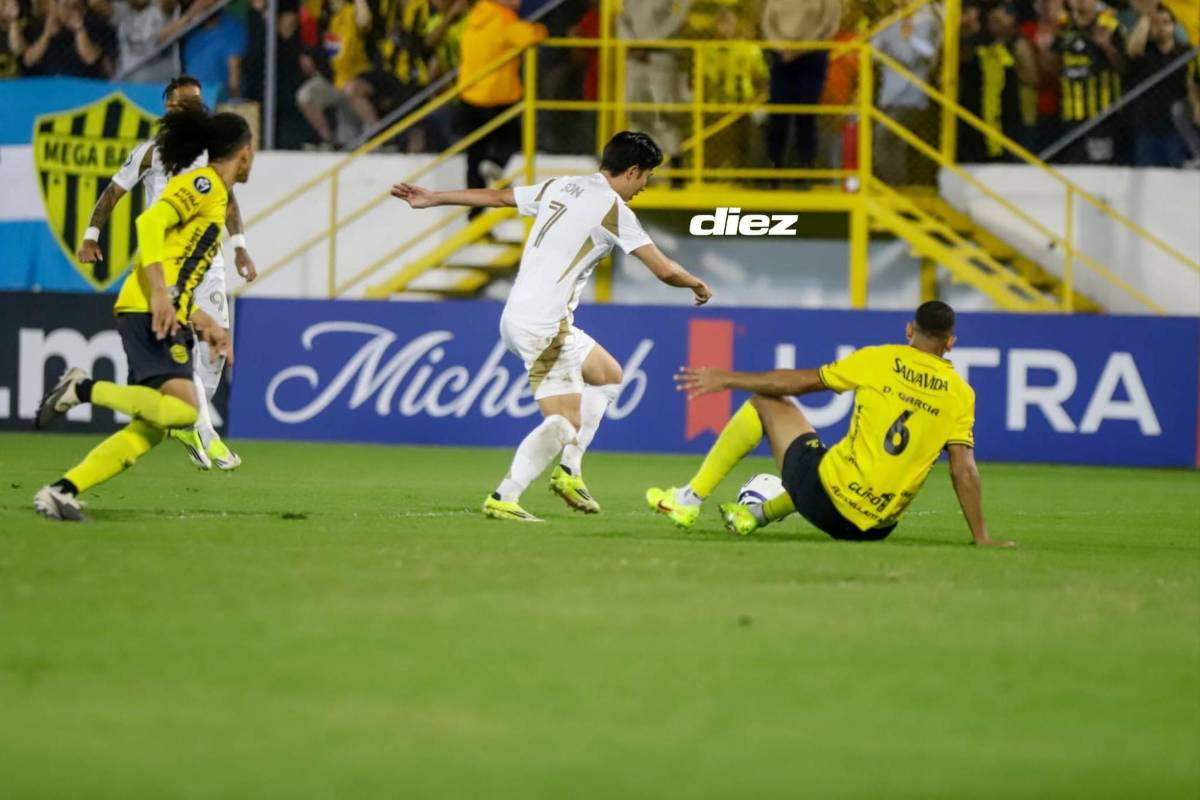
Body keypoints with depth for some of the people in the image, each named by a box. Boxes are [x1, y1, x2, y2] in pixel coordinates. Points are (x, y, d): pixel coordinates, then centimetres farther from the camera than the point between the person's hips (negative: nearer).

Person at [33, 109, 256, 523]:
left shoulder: (215, 195, 25)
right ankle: (83, 388, -15)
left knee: (149, 429, 2)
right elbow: (151, 222, -19)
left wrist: (202, 323, 24)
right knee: (183, 408, -24)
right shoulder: (204, 185, -3)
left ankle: (62, 492, -2)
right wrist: (160, 294, -26)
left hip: (164, 317, 10)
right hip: (149, 312, -10)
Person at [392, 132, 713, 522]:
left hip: (518, 314, 9)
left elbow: (496, 196, 21)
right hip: (543, 325, -9)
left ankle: (569, 471, 15)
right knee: (565, 420, -9)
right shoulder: (613, 209, -10)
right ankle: (504, 498, -15)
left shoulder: (559, 188, 12)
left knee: (608, 376, 21)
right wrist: (697, 284, 12)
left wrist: (432, 198, 31)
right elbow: (664, 270, -9)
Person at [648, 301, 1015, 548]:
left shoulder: (879, 360, -2)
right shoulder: (960, 394, 2)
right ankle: (757, 515, 41)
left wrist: (728, 379, 12)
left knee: (765, 403, 16)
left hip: (826, 500, -3)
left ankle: (689, 499, 16)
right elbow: (964, 471, -3)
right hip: (877, 529, 4)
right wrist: (982, 537, 3)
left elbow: (799, 382, 2)